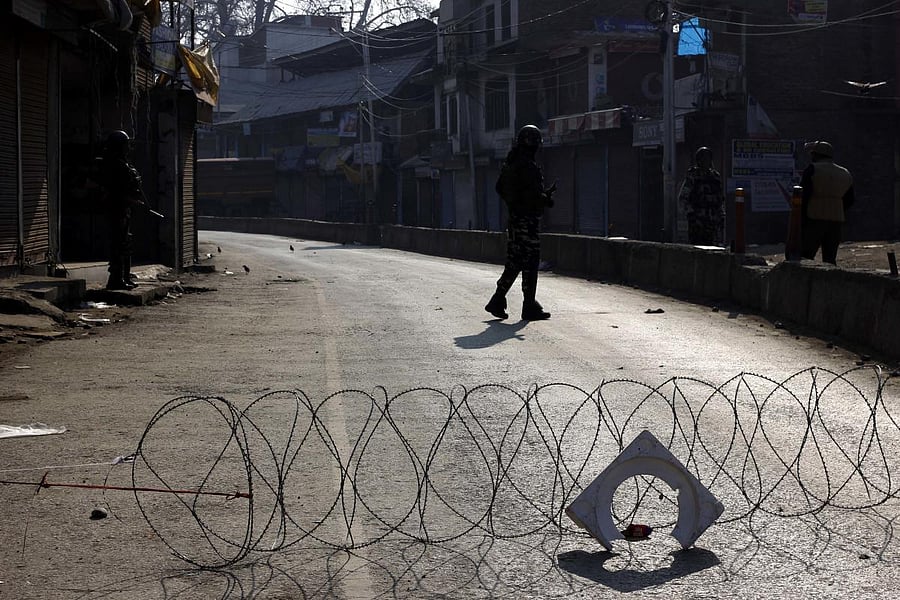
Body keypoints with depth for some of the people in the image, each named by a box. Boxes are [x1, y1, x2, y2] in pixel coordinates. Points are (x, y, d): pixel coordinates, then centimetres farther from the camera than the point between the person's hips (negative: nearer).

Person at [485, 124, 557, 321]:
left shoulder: (509, 164, 13)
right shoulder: (527, 166, -17)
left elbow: (499, 188, 22)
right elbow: (534, 195, -23)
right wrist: (547, 198, -5)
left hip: (514, 217, 9)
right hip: (528, 220, -9)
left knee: (514, 262, 14)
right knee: (530, 262, -4)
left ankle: (497, 302, 14)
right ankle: (530, 308, -1)